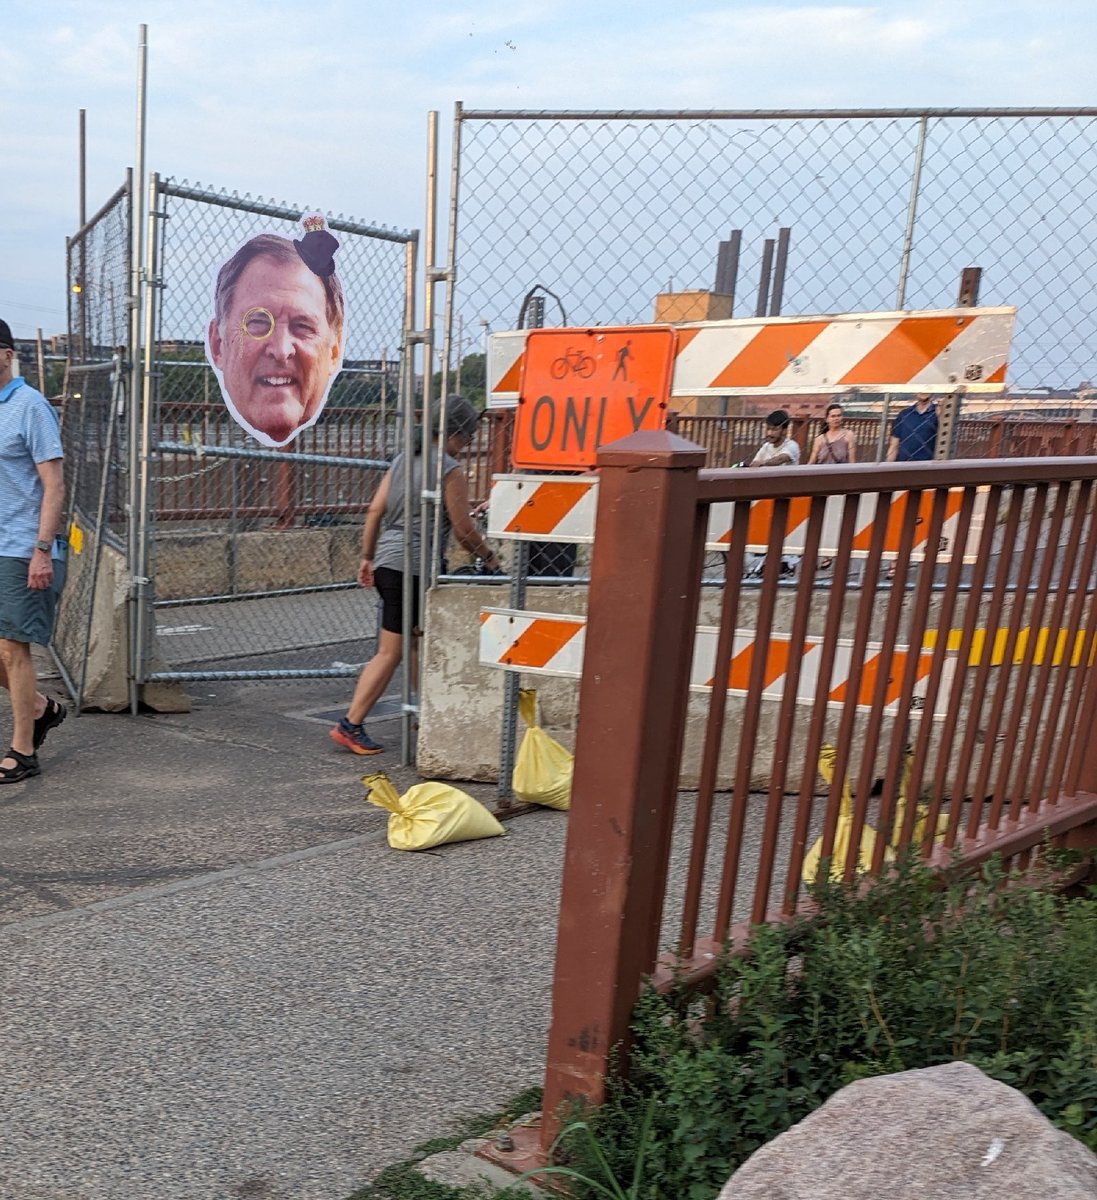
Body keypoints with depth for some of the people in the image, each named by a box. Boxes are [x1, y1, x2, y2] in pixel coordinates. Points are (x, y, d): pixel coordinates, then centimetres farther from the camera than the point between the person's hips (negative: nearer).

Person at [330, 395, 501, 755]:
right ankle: (350, 725, -1)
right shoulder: (450, 471, -9)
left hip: (386, 563, 9)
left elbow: (375, 512, 12)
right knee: (390, 654, -3)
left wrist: (367, 557, 17)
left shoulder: (402, 460, 13)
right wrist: (489, 557, 7)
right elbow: (464, 529, -8)